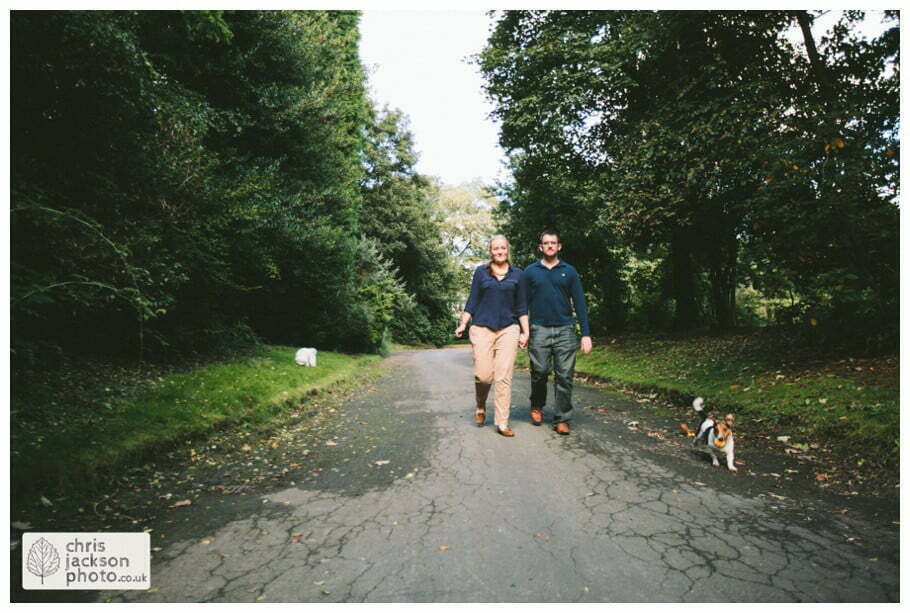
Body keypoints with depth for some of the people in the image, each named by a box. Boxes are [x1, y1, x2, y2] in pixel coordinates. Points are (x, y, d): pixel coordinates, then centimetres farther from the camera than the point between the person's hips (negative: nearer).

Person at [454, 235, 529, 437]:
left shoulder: (517, 274, 11)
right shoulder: (481, 271, 8)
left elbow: (521, 306, 11)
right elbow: (472, 301, 9)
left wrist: (526, 332, 5)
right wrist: (462, 324, -1)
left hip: (508, 329, 1)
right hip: (482, 328, -1)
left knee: (504, 377, -4)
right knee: (483, 375, -5)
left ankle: (502, 423, 3)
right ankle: (480, 407, 25)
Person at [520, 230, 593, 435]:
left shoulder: (569, 272, 9)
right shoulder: (530, 272, 9)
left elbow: (579, 303, 6)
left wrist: (586, 334, -1)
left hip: (565, 330, 1)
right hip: (539, 331, 0)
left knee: (564, 376, -1)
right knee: (539, 373, 2)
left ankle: (561, 420, 8)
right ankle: (536, 406, 28)